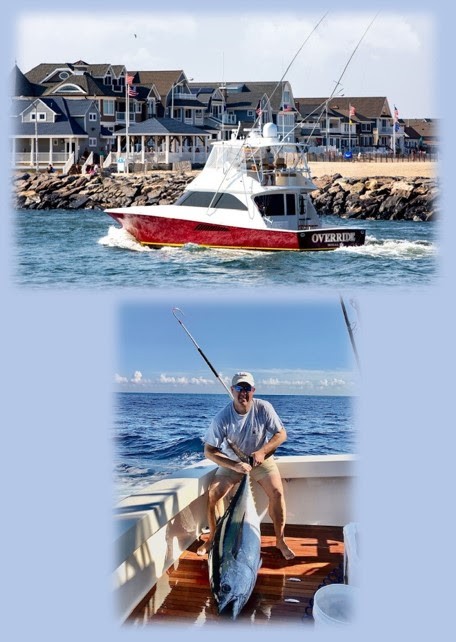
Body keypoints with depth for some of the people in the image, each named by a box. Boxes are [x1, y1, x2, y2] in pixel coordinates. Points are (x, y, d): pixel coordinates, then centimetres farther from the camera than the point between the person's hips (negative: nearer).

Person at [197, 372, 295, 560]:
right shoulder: (222, 417, -22)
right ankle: (212, 538, 7)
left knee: (277, 492, -20)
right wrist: (235, 465, -31)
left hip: (260, 458, 0)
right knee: (213, 494, -15)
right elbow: (209, 450, -20)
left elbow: (281, 434, -9)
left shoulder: (264, 408, -19)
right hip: (232, 461, 0)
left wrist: (262, 451, -24)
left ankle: (280, 540, -3)